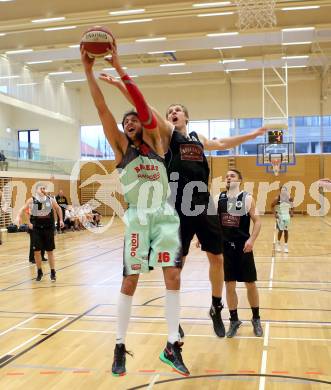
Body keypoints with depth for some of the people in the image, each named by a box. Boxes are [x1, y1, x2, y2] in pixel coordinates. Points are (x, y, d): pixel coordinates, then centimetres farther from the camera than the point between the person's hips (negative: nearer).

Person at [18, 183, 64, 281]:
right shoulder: (31, 201, -6)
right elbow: (23, 209, -2)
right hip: (36, 229, -1)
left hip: (48, 228, 1)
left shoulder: (50, 200, -1)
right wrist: (19, 217, -21)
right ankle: (39, 272, 19)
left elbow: (58, 208, 14)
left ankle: (53, 272, 17)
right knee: (37, 251, 2)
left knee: (50, 251, 6)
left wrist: (61, 220, 9)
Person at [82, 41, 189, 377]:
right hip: (138, 218, -2)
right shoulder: (122, 147, 7)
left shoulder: (155, 143, 11)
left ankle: (172, 347, 6)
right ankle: (119, 348, 14)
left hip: (166, 215, 2)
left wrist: (119, 69, -4)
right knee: (129, 281, 1)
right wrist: (88, 70, -5)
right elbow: (102, 109, -1)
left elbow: (144, 107, -1)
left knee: (173, 278, -3)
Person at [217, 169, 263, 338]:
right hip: (224, 246, 2)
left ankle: (256, 319, 24)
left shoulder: (247, 198, -4)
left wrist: (251, 239, -19)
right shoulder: (218, 198, 4)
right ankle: (234, 320, 21)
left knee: (250, 284, 7)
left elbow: (257, 221, -5)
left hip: (243, 246, -2)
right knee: (229, 285, 7)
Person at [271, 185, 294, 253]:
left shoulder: (289, 198, -4)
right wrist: (275, 214, -13)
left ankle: (286, 246, 16)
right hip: (280, 215, -3)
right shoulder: (277, 198, -13)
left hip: (287, 215, 3)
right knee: (280, 230, -3)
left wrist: (291, 212, -1)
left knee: (286, 231, 6)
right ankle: (278, 243, 20)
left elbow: (292, 205, 12)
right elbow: (272, 206, -4)